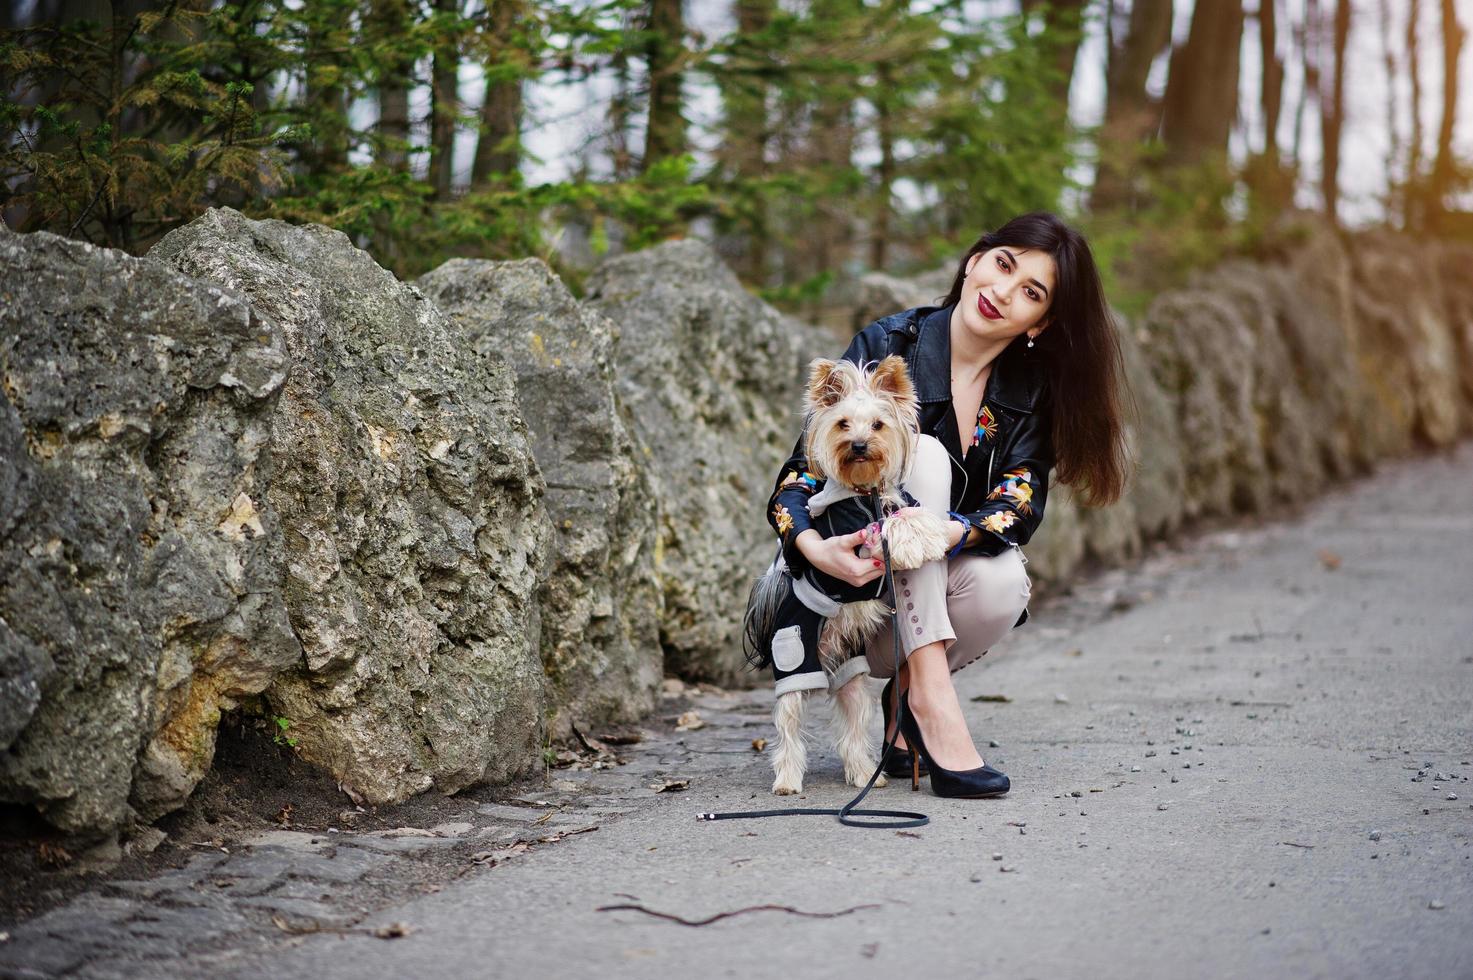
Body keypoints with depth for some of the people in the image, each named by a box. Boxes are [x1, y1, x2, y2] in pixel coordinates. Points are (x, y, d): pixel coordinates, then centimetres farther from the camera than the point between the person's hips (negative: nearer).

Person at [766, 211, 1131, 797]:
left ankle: (903, 699, -2)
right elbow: (802, 473, -15)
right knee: (922, 455, -27)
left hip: (942, 596, 2)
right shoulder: (888, 346, -11)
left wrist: (932, 537, -38)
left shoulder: (1031, 390, -3)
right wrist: (815, 548, -38)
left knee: (1003, 583, -32)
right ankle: (930, 690, -33)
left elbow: (1018, 506, -16)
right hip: (850, 597, -2)